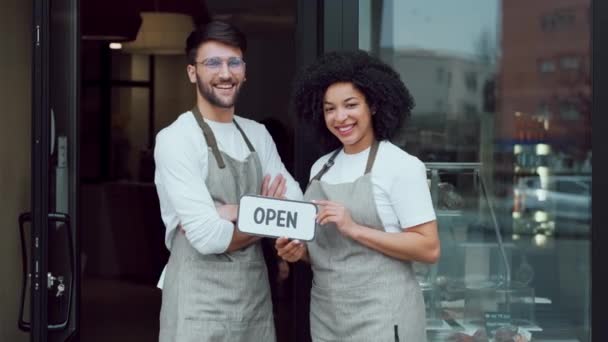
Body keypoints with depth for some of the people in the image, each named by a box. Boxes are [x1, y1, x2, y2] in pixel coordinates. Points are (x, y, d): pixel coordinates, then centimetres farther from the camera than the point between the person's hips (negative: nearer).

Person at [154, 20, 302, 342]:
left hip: (256, 296, 6)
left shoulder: (257, 134, 10)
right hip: (200, 306, -6)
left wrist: (236, 212, -15)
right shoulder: (175, 138, -12)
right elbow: (207, 236, -20)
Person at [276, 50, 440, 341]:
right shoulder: (320, 167, 9)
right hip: (325, 312, 6)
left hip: (380, 314, -6)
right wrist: (300, 251, -3)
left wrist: (354, 229, -20)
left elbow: (429, 249, -14)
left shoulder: (402, 166, -9)